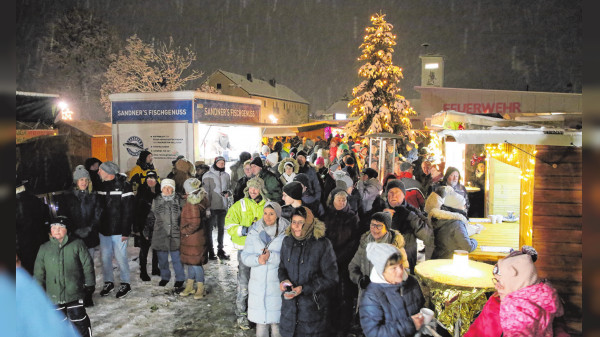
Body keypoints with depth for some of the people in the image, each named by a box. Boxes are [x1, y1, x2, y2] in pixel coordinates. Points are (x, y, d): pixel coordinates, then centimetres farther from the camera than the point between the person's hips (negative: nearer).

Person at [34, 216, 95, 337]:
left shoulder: (77, 244, -5)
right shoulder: (44, 248, 2)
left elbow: (87, 265, -2)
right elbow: (39, 272, 8)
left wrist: (89, 284, -3)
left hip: (74, 292, -3)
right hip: (54, 294, 3)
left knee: (78, 318, 4)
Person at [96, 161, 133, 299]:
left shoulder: (123, 186, -11)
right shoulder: (101, 186, 10)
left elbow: (128, 211, -13)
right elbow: (98, 207, 17)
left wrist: (126, 231, -16)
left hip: (118, 231, -6)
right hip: (103, 230, 6)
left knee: (121, 258, 1)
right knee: (105, 257, 12)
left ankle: (125, 283, 16)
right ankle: (108, 282, 28)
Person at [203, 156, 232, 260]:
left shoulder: (226, 175, 9)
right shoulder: (208, 175, -6)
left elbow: (229, 188, 18)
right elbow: (206, 192, -8)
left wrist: (228, 192, -6)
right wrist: (207, 207, -13)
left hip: (223, 206, 5)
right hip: (212, 207, -5)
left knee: (221, 228, 13)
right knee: (209, 228, 2)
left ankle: (220, 250, 23)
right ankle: (210, 251, 11)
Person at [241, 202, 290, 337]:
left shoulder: (287, 233, -6)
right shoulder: (254, 232, 4)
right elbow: (245, 256, 3)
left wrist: (271, 256, -21)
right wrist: (257, 259, -16)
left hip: (278, 284, -3)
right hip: (258, 284, 3)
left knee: (277, 321, 2)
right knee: (260, 320, 9)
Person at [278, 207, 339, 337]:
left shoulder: (322, 244, -12)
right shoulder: (287, 241, 3)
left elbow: (330, 279, -10)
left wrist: (304, 289, -16)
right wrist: (283, 280, -6)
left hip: (313, 307, -4)